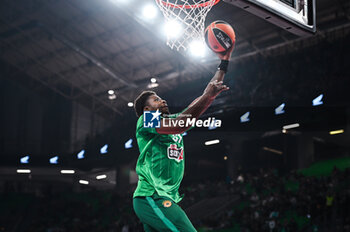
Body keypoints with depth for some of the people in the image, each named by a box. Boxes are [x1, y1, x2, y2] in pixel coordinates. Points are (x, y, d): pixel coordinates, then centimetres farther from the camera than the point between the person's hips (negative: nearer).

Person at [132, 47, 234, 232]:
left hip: (166, 199, 9)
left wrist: (224, 63, 20)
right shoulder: (145, 120, 1)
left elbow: (202, 103, 22)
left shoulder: (172, 119, 24)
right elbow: (178, 126, -18)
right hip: (152, 197, -9)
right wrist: (207, 95, -16)